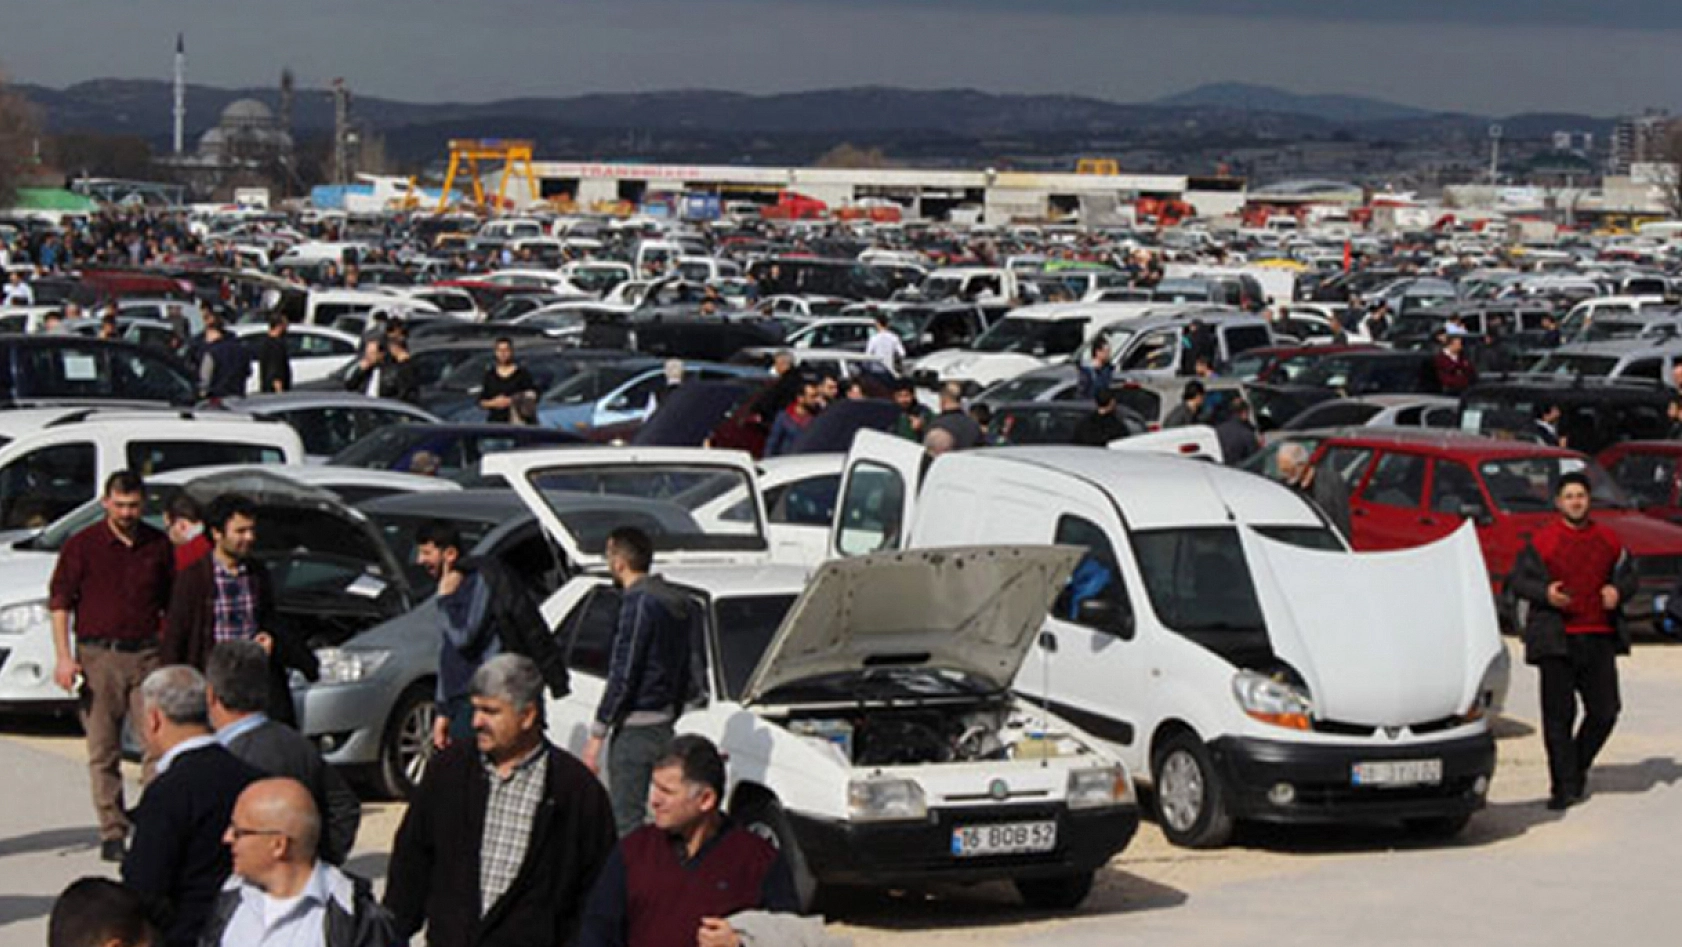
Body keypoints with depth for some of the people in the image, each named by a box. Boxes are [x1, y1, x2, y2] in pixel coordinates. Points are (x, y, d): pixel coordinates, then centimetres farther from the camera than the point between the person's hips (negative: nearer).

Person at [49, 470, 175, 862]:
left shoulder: (159, 546, 9)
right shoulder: (82, 545, 1)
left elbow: (172, 605, 17)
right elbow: (59, 601, 1)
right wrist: (64, 657, -8)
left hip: (146, 654, 2)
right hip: (98, 656, -2)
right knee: (103, 752, 2)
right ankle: (112, 833, 7)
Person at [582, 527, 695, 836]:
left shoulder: (638, 602, -15)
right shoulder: (676, 601, 12)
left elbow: (623, 675, -19)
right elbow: (685, 673, 18)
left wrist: (597, 733, -15)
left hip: (635, 729, -9)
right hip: (664, 725, 9)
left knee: (628, 822, -7)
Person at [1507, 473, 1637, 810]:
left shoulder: (1608, 540, 10)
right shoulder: (1541, 541, 0)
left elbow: (1628, 576, 20)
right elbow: (1516, 580, 2)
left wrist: (1618, 591, -2)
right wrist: (1544, 592, -15)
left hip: (1599, 638, 3)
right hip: (1556, 641, -3)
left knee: (1605, 711, 2)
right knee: (1558, 715, -2)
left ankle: (1578, 766, 26)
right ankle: (1564, 786, 5)